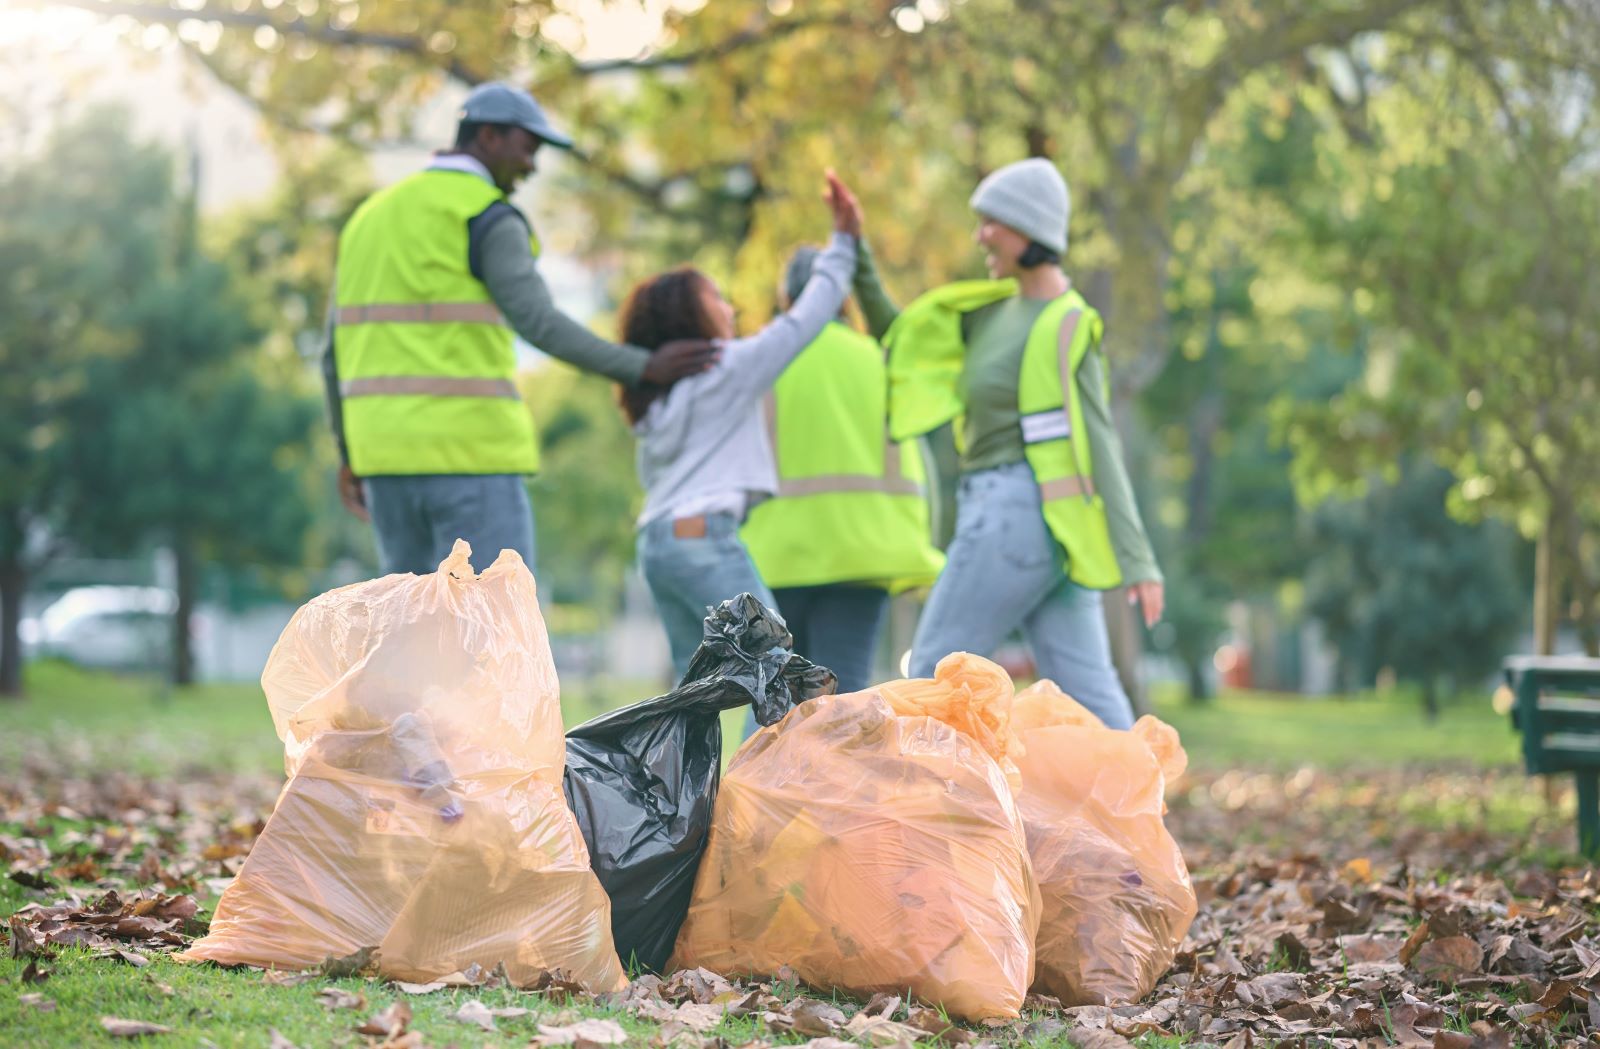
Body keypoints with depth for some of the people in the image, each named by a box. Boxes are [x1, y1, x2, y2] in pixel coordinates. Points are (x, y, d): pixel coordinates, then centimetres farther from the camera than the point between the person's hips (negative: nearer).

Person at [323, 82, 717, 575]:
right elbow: (539, 325, -23)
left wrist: (349, 453, 26)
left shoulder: (374, 217, 17)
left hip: (392, 448, 8)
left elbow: (338, 349, 18)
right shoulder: (490, 219, -9)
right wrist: (643, 369, -21)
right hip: (468, 451, -8)